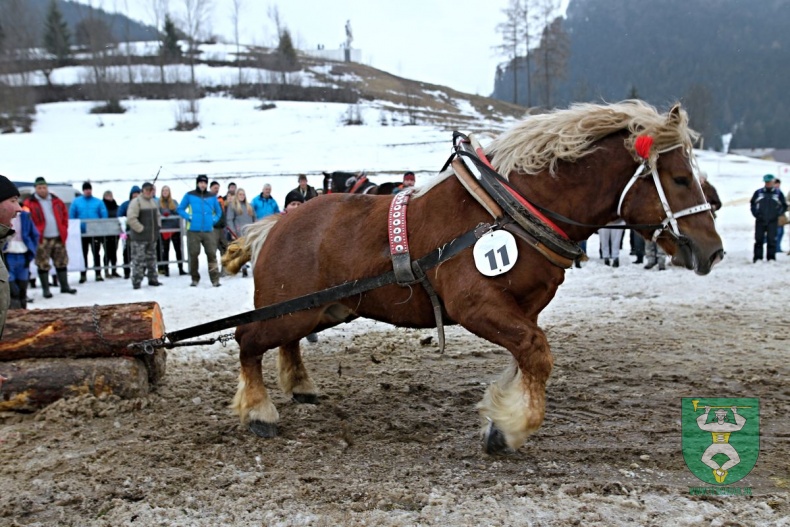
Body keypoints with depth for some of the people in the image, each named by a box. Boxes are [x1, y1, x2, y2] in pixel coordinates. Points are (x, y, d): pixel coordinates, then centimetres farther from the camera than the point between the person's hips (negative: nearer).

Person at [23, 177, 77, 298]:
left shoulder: (56, 201, 9)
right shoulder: (30, 203, -4)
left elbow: (65, 214, 17)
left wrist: (64, 230, 9)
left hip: (58, 238, 4)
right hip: (42, 239, -4)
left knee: (62, 262, 10)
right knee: (43, 265, -1)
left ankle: (64, 286, 20)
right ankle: (45, 289, 7)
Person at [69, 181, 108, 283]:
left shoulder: (98, 202, 3)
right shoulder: (76, 202, 5)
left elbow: (104, 216, 0)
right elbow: (71, 217, 4)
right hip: (82, 233, 1)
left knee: (96, 253, 4)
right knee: (83, 254, 8)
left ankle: (98, 274, 8)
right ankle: (83, 275, 14)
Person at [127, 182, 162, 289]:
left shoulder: (153, 202, 15)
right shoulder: (136, 202, -11)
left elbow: (157, 215, 27)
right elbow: (131, 218, -19)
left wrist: (158, 226, 11)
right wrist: (140, 229, -19)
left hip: (152, 236, 8)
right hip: (139, 237, -8)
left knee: (151, 258, 14)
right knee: (138, 260, -6)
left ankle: (153, 279, 23)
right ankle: (136, 281, -2)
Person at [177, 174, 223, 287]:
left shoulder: (212, 197, 11)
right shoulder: (189, 195, 5)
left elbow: (218, 211, 21)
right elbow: (180, 209, 10)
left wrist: (214, 219, 4)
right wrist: (188, 217, -5)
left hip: (208, 231, 1)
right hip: (193, 231, -1)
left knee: (212, 254, -6)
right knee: (193, 254, 3)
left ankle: (215, 279, -4)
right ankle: (195, 279, 15)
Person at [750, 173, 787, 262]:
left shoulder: (778, 194, 6)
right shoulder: (758, 192, 6)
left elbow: (784, 206, 10)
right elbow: (752, 204, 13)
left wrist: (777, 214, -5)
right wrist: (755, 213, -1)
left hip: (772, 221, 0)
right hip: (760, 221, 1)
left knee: (771, 240, 1)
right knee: (759, 240, 2)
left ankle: (771, 258, 6)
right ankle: (757, 258, 6)